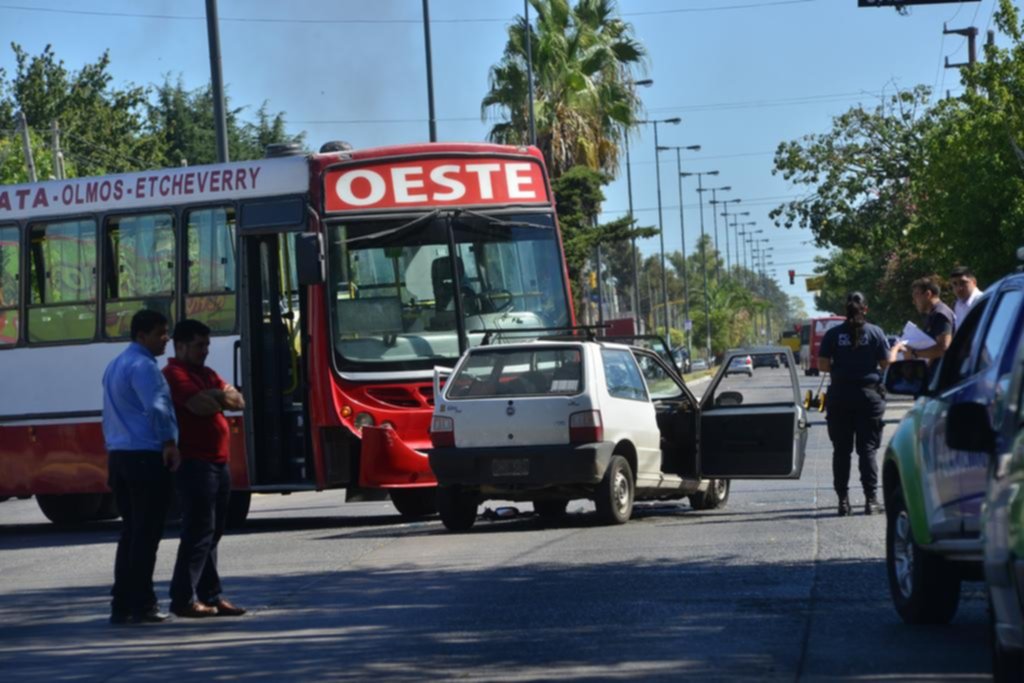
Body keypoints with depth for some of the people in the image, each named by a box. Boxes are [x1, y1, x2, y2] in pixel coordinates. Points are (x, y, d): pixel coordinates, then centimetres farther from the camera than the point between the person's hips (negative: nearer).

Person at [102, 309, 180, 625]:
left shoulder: (114, 367, 19)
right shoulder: (143, 366, -12)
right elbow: (157, 406, -23)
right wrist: (170, 442, -17)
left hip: (119, 456, 9)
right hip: (146, 456, -9)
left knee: (130, 531, 12)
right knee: (146, 533, -4)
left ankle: (121, 604, 11)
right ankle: (142, 605, -3)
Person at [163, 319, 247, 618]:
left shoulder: (207, 374, 21)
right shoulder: (174, 374, -9)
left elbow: (238, 402, 11)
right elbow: (201, 406, -22)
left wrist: (216, 396, -8)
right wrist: (221, 398, -1)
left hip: (217, 464, 10)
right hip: (195, 464, -9)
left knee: (212, 534, 11)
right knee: (198, 532, -10)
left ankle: (211, 596, 15)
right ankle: (184, 598, -8)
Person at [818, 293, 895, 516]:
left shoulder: (833, 334, -1)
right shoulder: (875, 332, -3)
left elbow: (822, 365, -2)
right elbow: (886, 364, -2)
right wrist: (897, 349, 19)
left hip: (840, 395, 1)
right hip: (868, 394, -1)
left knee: (841, 450, 7)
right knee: (867, 449, 2)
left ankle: (843, 500, 4)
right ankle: (870, 499, -4)